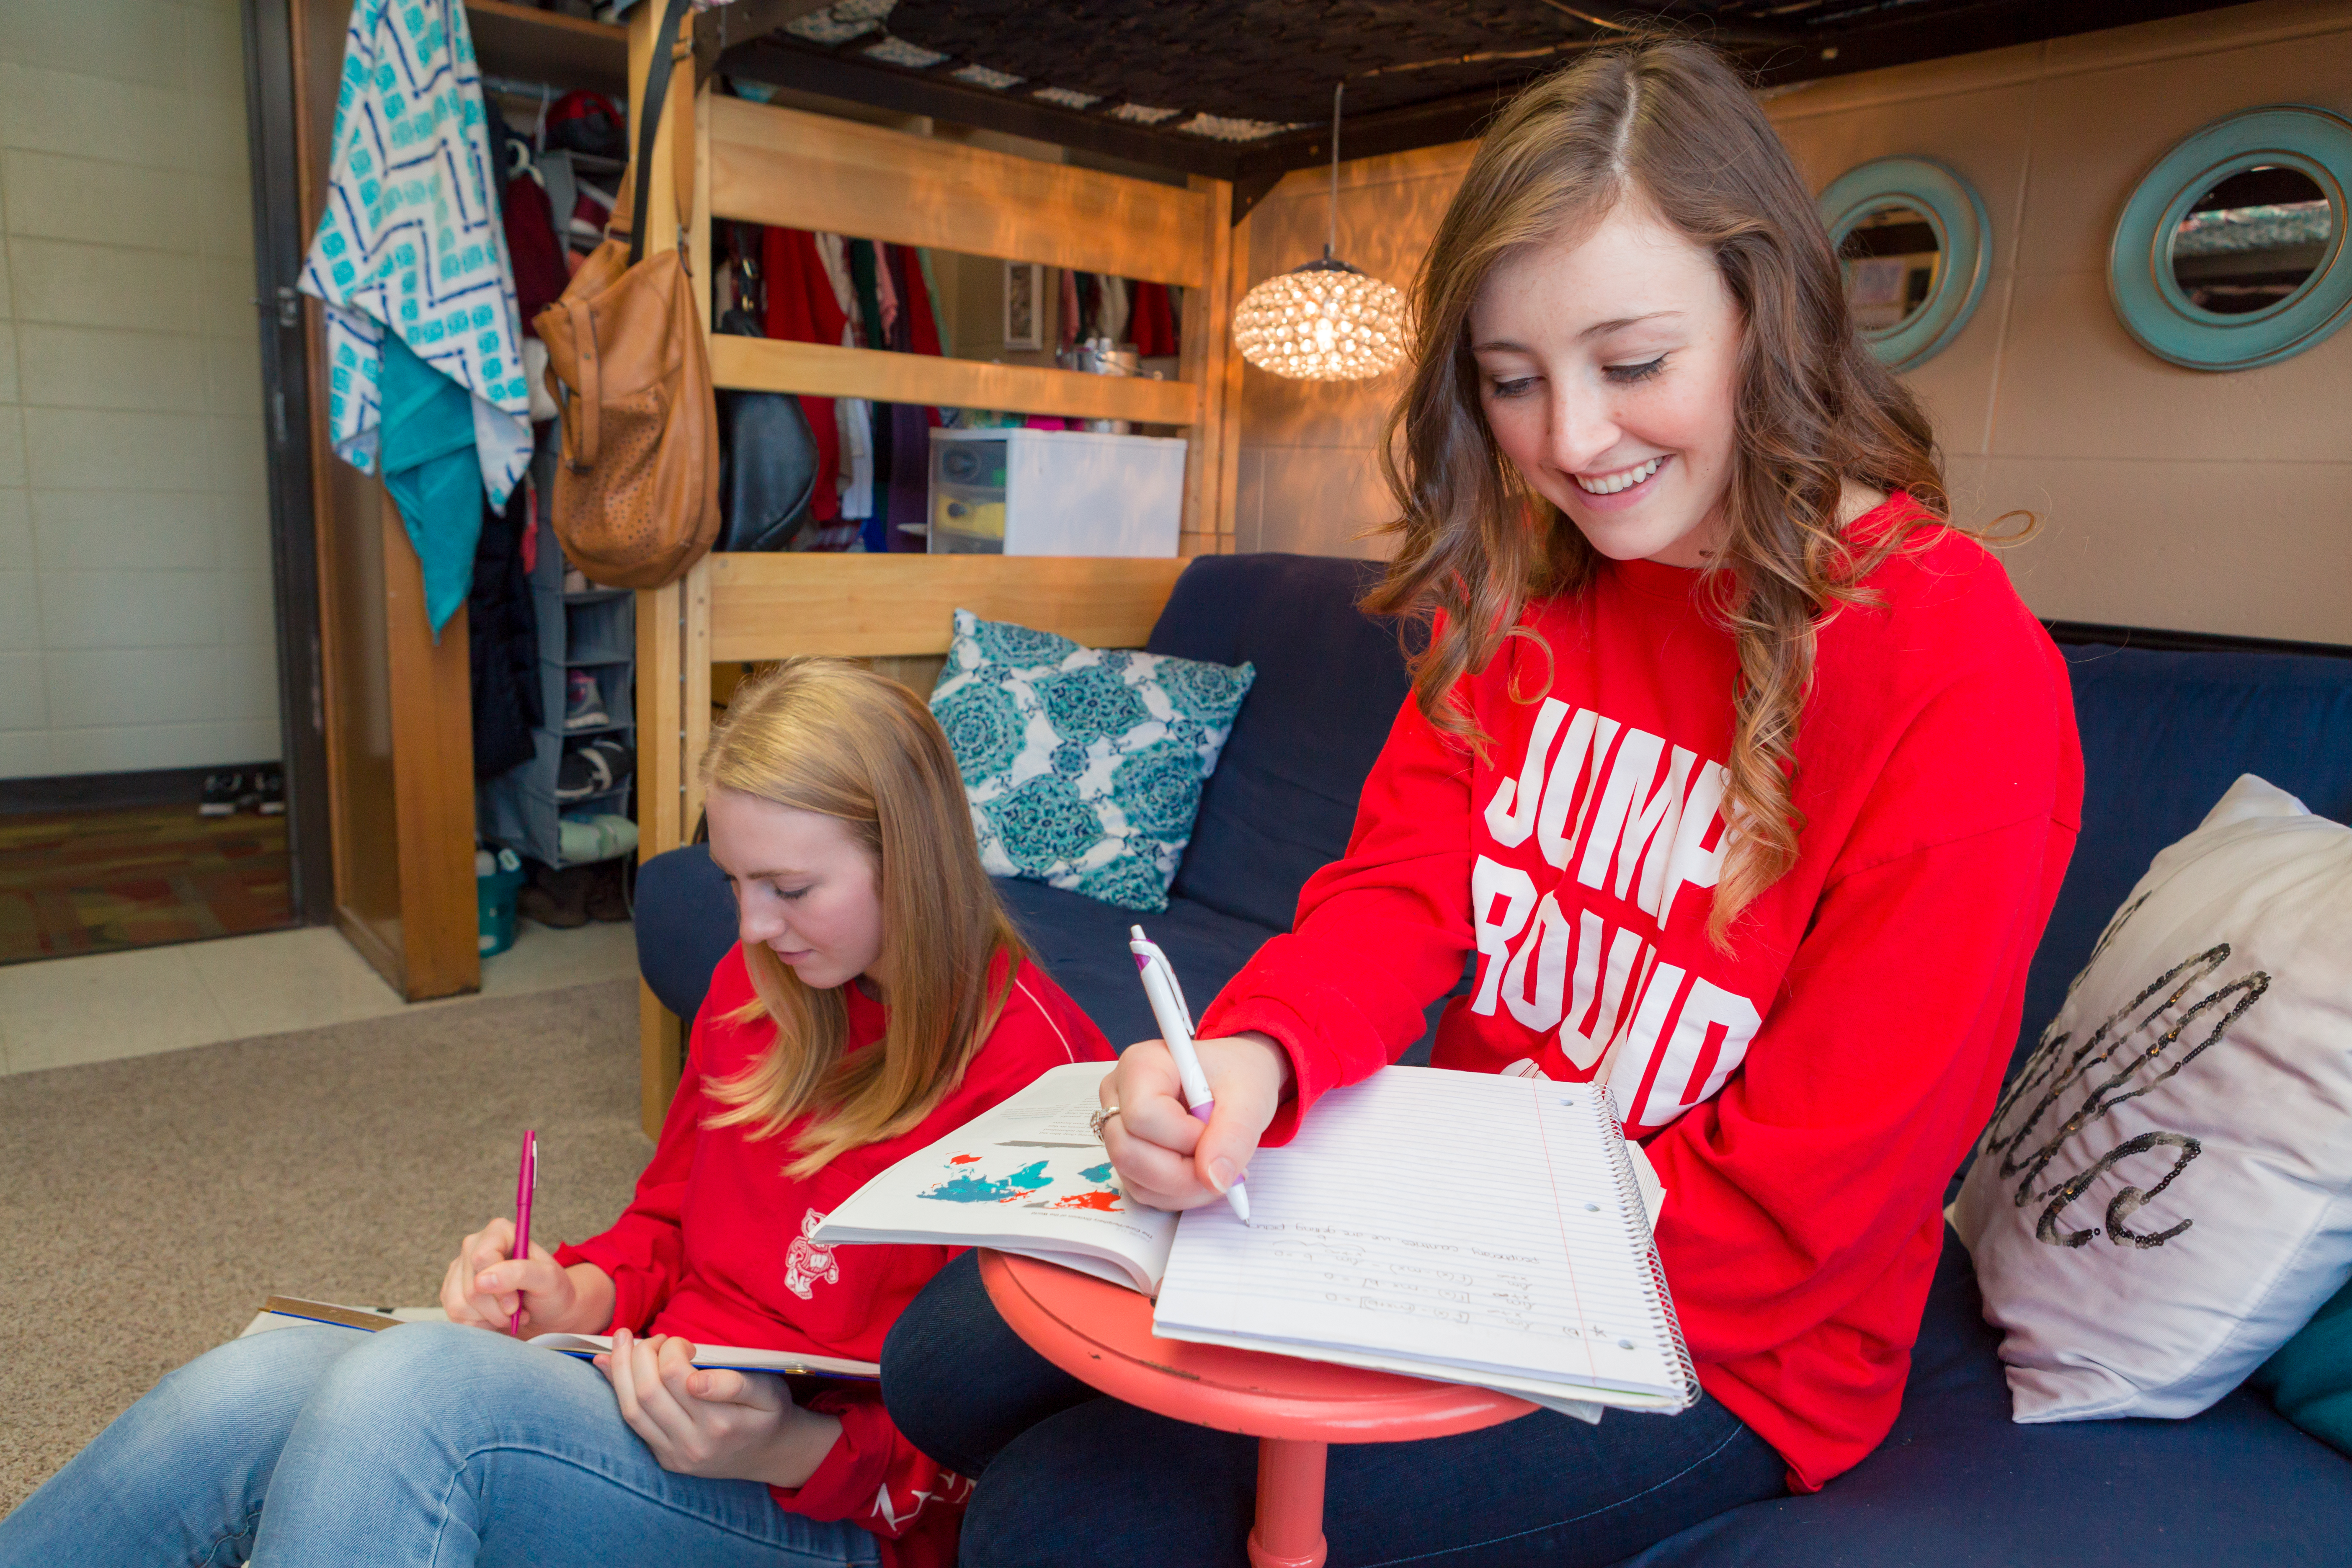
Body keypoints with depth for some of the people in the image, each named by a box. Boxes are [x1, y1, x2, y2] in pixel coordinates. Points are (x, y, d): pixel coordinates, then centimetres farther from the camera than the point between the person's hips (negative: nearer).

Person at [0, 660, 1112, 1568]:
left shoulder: (1031, 1063, -15)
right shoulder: (754, 987, 7)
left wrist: (784, 1448, -26)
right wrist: (580, 1296, -1)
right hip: (658, 1401, 6)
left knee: (417, 1382, -30)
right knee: (236, 1395, -17)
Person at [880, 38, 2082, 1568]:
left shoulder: (1958, 666, -20)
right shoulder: (1518, 594, 1)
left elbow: (1798, 1200, -19)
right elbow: (1395, 892, -8)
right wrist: (1250, 1053, -29)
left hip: (1718, 1339, -5)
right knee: (949, 1358, 5)